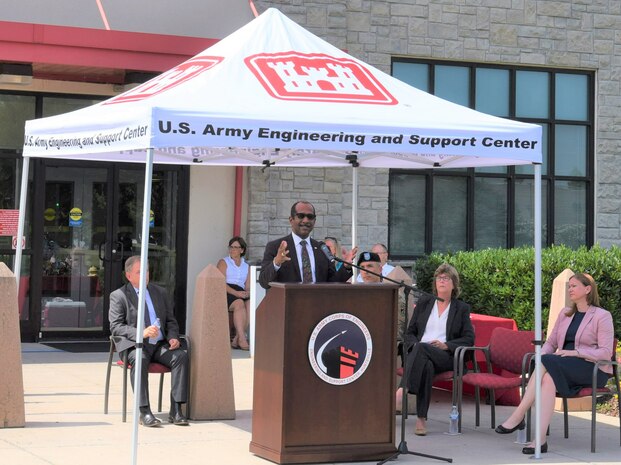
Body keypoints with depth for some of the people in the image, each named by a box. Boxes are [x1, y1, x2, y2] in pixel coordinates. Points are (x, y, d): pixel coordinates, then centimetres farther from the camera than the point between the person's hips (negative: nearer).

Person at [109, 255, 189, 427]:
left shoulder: (160, 292, 20)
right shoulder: (118, 296, 5)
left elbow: (170, 321, 21)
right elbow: (115, 326, -6)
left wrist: (173, 337, -2)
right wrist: (141, 333, -22)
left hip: (160, 344, 4)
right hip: (133, 345, -4)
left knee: (181, 356, -25)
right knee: (140, 359, -37)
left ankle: (176, 410, -27)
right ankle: (144, 411, -35)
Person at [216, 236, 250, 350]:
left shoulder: (246, 267, 24)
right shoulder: (223, 262, 11)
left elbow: (248, 287, 17)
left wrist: (247, 293, -9)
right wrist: (235, 293, -19)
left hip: (241, 294, 4)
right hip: (225, 294, -4)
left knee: (249, 304, -31)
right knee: (239, 304, -35)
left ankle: (236, 340, -33)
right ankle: (242, 339, -43)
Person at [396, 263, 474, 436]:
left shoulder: (462, 308, 17)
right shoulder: (424, 302, 23)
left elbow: (469, 339, 7)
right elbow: (410, 332, 18)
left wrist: (446, 345, -10)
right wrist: (414, 345, -6)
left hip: (446, 356, -2)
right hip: (420, 353, 2)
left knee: (421, 348, -37)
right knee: (426, 365, -38)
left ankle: (402, 390, -51)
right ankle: (421, 419, -47)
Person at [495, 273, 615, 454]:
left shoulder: (602, 316, -1)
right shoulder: (565, 314, 20)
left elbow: (606, 352, -10)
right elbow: (550, 342, 19)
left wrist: (575, 352, -21)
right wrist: (543, 353, -5)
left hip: (592, 369, -5)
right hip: (564, 369, 5)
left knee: (548, 363, -31)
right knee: (548, 378, -32)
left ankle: (518, 417, -33)